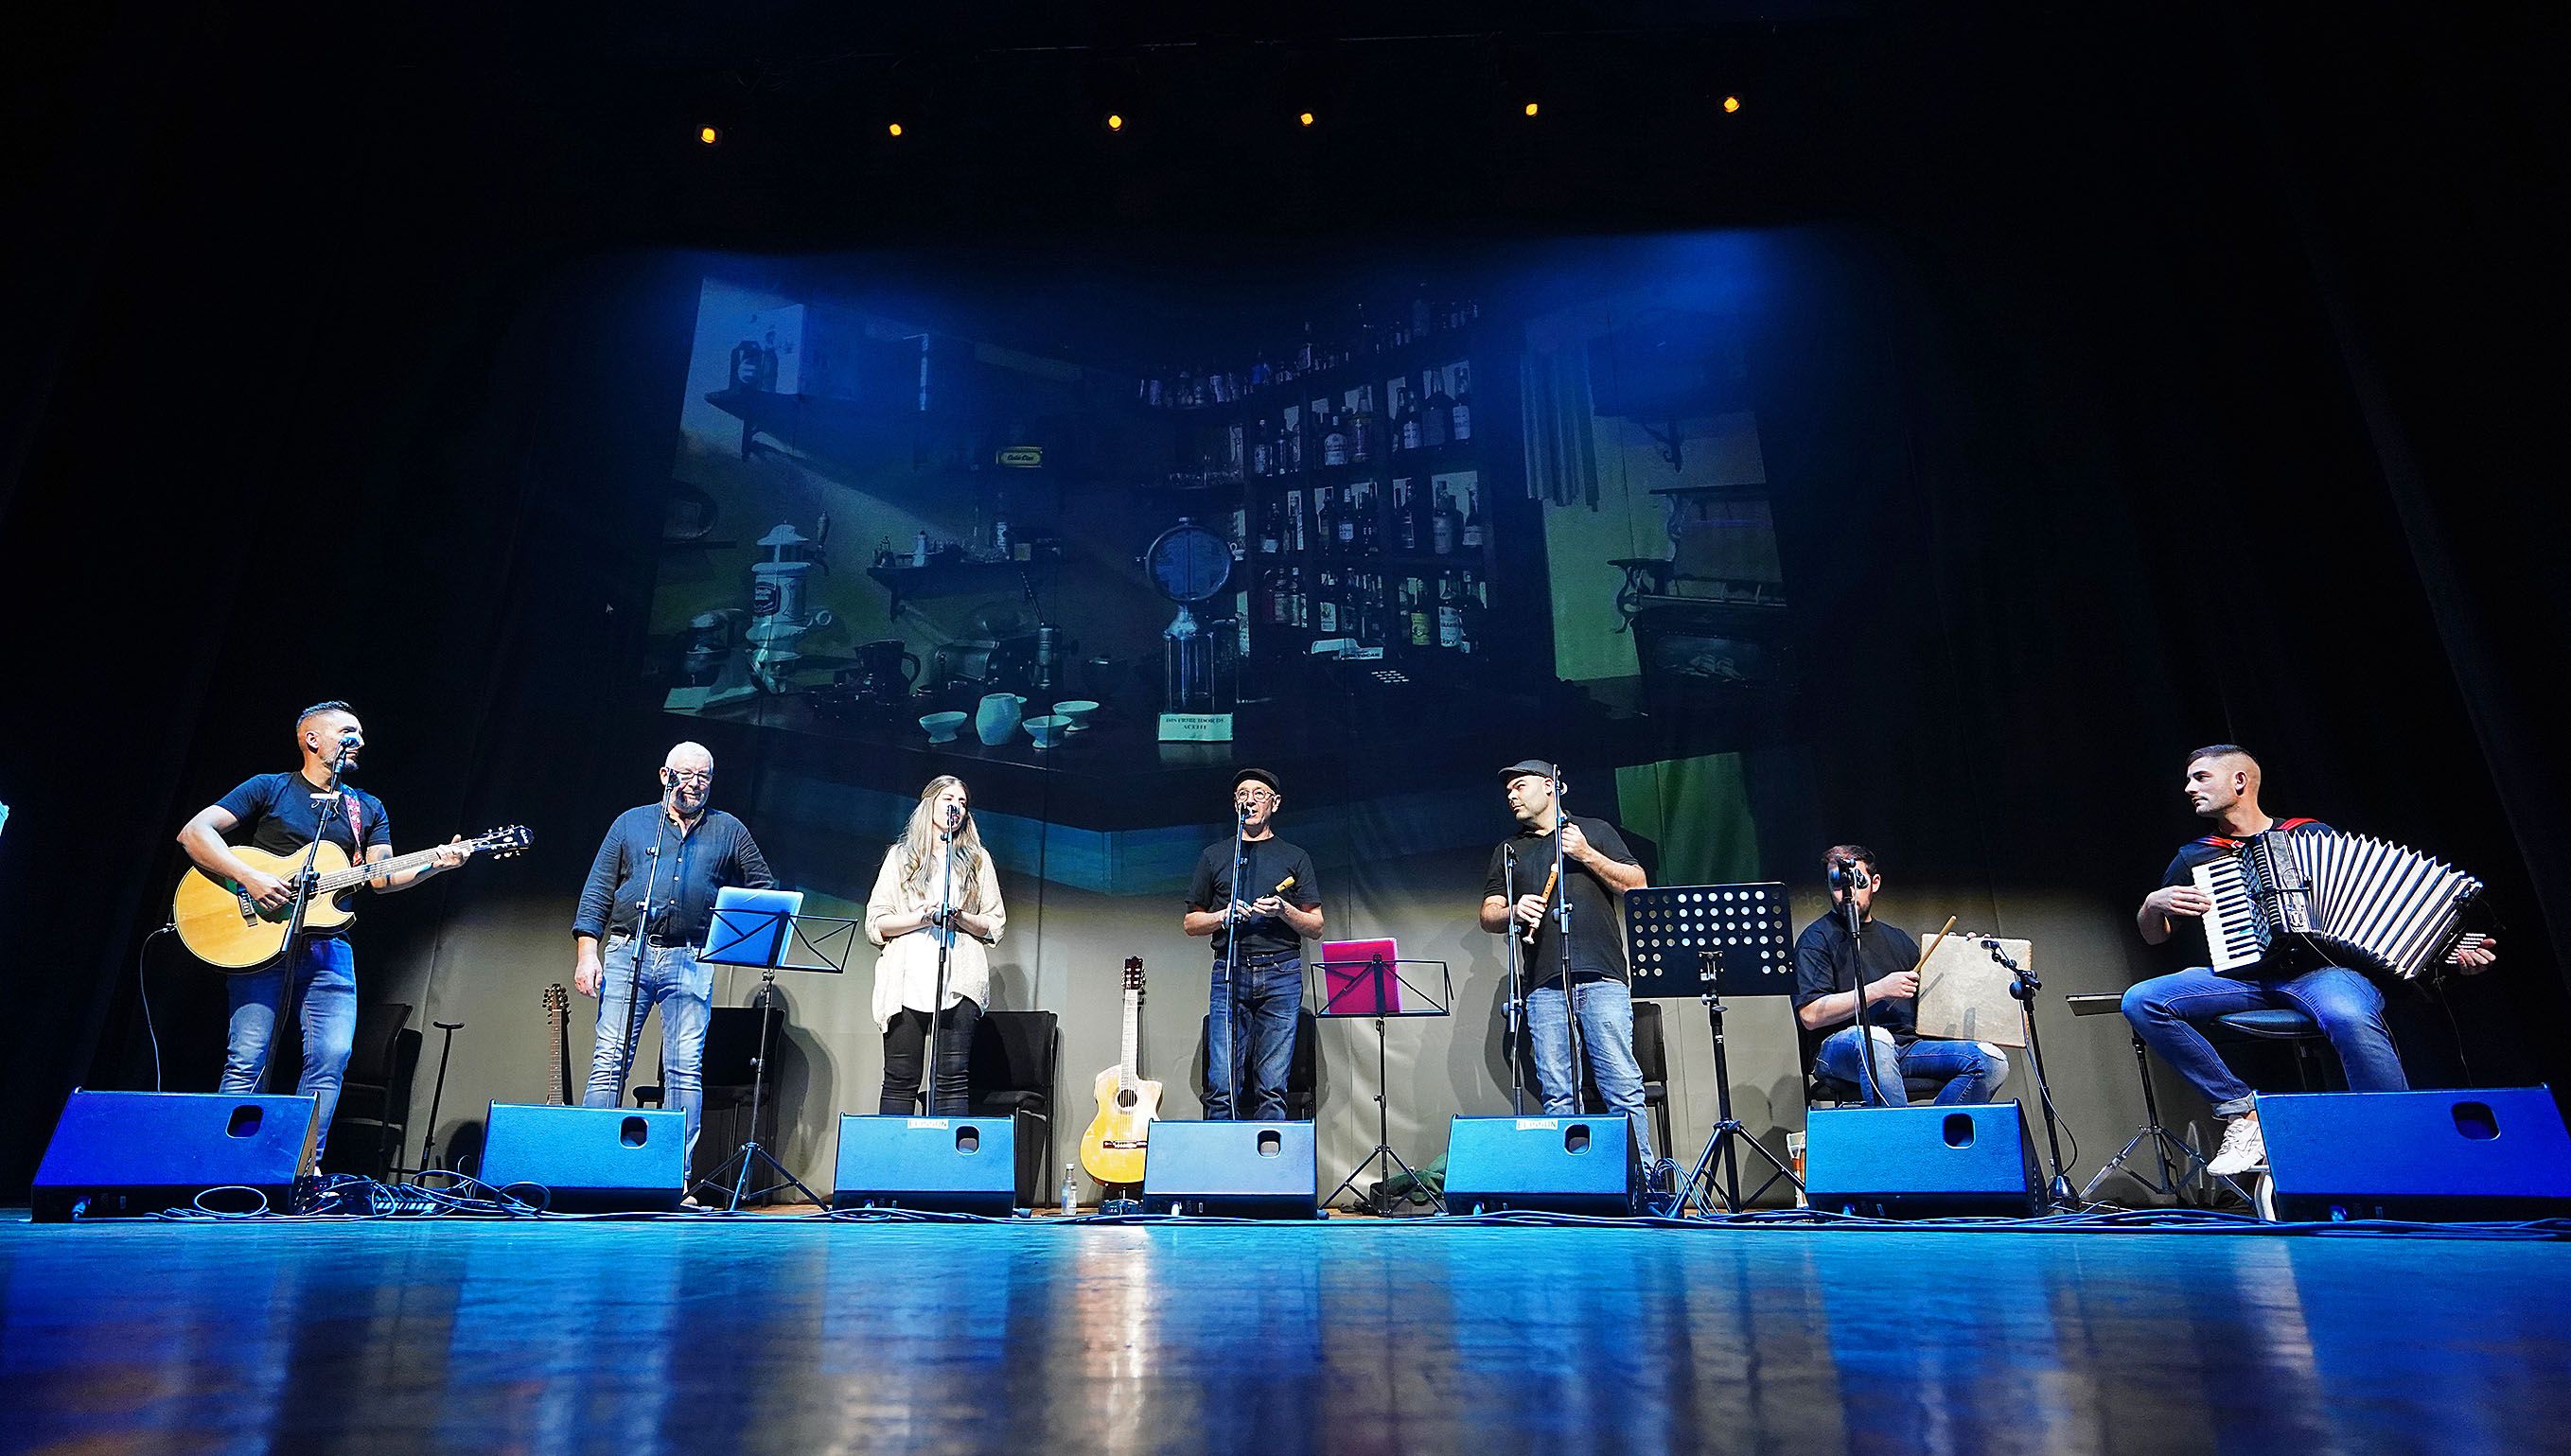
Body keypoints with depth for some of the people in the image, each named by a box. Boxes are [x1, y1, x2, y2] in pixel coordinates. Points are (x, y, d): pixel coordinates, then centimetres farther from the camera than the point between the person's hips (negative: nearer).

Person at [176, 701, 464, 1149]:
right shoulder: (268, 789, 7)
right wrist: (250, 878, -17)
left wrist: (434, 865, -11)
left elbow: (382, 877, 8)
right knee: (247, 1058, -6)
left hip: (328, 947, 3)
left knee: (331, 1058, -6)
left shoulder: (368, 808, 19)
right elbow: (193, 833, -3)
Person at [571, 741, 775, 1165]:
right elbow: (597, 891, 9)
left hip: (690, 962, 0)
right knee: (609, 1062, -3)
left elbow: (763, 889, 17)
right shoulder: (631, 823, 12)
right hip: (627, 954, 0)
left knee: (686, 1071, -2)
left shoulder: (729, 831, 14)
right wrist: (586, 951, -1)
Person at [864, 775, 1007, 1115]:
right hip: (907, 981, 0)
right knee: (900, 1081, -1)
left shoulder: (977, 858, 17)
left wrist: (960, 918, -6)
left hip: (960, 981, 0)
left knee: (952, 1080, -5)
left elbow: (996, 924, 13)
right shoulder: (901, 855, 15)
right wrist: (921, 917, -9)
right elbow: (875, 923, 7)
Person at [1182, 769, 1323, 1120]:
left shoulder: (1295, 858, 15)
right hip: (1230, 972, 0)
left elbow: (1316, 928, 12)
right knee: (1222, 1087, -6)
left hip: (1281, 973, 0)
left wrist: (1284, 910, -7)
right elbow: (1190, 923, 16)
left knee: (1273, 1088, -3)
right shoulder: (1214, 855, 16)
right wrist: (1223, 916, -4)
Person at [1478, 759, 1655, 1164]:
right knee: (1556, 1094, -1)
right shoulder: (1508, 850, 22)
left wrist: (1587, 855, -3)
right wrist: (1514, 912, -8)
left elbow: (1637, 885, 8)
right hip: (1544, 984, 3)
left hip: (1602, 977, -2)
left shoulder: (1594, 830, 16)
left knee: (1622, 1085, -8)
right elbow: (1488, 915, 15)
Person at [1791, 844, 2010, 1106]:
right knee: (1874, 1039, -39)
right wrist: (1878, 990, -13)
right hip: (1839, 1047, -6)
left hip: (1907, 1047, 6)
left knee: (1991, 1059, -16)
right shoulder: (1817, 939, 3)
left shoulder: (1898, 939, 24)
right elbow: (1809, 1015, -9)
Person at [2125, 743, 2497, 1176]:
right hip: (2241, 975, 3)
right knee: (2140, 1001, -23)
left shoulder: (2313, 834, 16)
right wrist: (2153, 904, 0)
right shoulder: (2194, 858, 20)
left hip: (2319, 968, -3)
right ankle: (2242, 1110, -16)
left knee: (2350, 1019, -39)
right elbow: (2153, 936, 23)